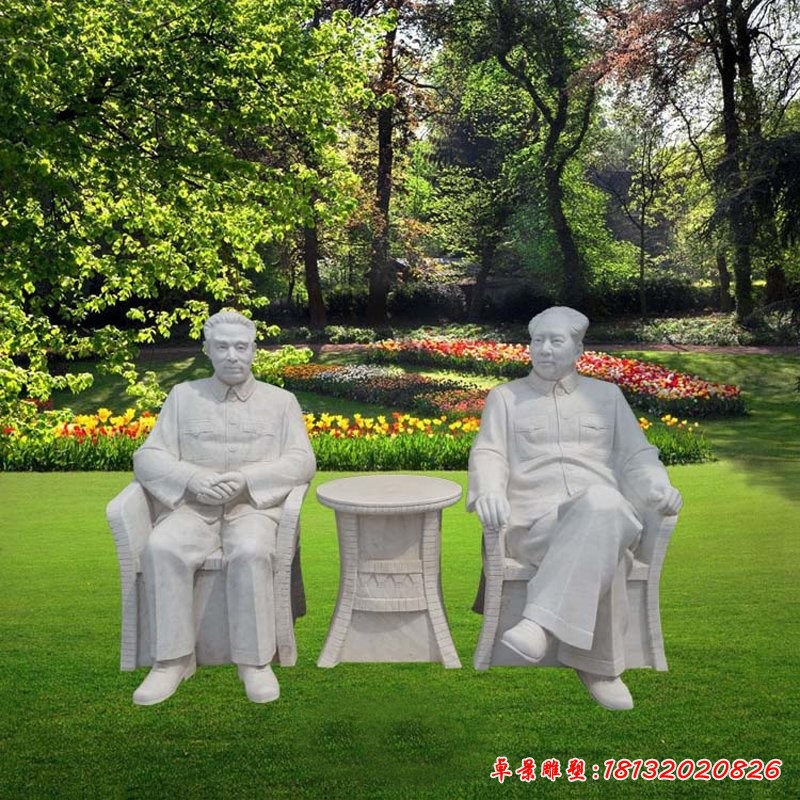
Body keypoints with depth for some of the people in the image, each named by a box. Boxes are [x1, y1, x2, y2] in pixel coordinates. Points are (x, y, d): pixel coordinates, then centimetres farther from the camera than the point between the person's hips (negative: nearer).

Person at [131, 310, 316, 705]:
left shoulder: (281, 401, 14)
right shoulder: (183, 396, 15)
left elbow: (302, 461, 2)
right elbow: (147, 457, 7)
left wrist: (246, 478, -15)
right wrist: (191, 478, -14)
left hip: (254, 506, -1)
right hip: (192, 506, 1)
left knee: (250, 553, -35)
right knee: (161, 549, -31)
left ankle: (254, 660, -22)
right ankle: (172, 659, -21)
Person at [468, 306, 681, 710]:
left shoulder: (607, 395, 23)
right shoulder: (505, 397, 18)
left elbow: (636, 456, 17)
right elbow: (488, 455, 5)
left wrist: (659, 487, -8)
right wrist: (490, 492, -20)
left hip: (604, 509, 1)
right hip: (534, 519, -1)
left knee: (602, 504, -41)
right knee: (601, 553, -38)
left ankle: (540, 623, -48)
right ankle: (599, 666, -33)